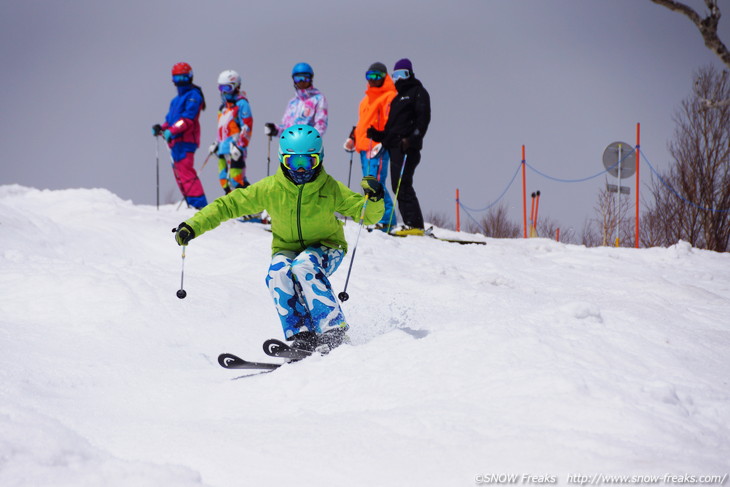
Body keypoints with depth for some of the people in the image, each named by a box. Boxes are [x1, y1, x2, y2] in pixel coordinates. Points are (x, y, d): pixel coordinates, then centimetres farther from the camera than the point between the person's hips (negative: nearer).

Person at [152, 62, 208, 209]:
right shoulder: (176, 100, 25)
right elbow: (170, 119, 25)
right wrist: (161, 128, 4)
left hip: (185, 140, -10)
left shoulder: (193, 95, -3)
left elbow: (188, 118, -15)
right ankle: (191, 203, 7)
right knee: (178, 174, 6)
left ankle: (199, 204, -21)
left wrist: (172, 130, -23)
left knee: (185, 171, -17)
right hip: (175, 142, 10)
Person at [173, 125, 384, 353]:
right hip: (287, 249, 2)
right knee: (279, 273, -32)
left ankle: (334, 332, -33)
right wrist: (193, 226, -17)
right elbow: (230, 204, -8)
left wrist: (374, 199, -34)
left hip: (325, 249, -2)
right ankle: (301, 336, -29)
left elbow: (367, 214, -10)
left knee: (303, 267, -35)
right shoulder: (270, 189, -11)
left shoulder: (331, 189, -13)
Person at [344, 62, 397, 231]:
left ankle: (386, 220, -15)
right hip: (364, 147, 9)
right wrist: (353, 138, 20)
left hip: (378, 147, -9)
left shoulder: (389, 96, -3)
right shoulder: (367, 98, 24)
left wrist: (383, 142, -20)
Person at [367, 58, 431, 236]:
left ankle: (414, 224, -19)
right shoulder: (397, 96, 27)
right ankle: (411, 223, 5)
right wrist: (377, 135, 10)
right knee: (398, 186, 5)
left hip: (407, 147, -9)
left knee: (402, 184, -16)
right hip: (394, 146, 9)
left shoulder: (418, 92, 1)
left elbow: (423, 118, -10)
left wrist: (412, 139, -22)